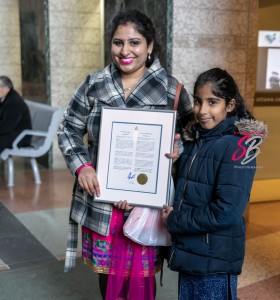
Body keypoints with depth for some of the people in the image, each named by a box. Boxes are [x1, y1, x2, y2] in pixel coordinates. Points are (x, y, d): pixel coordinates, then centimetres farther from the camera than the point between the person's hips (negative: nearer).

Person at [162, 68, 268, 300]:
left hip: (215, 260, -7)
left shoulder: (237, 146, -16)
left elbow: (226, 212, -23)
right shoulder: (194, 140, 7)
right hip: (188, 252, 7)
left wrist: (174, 221, -14)